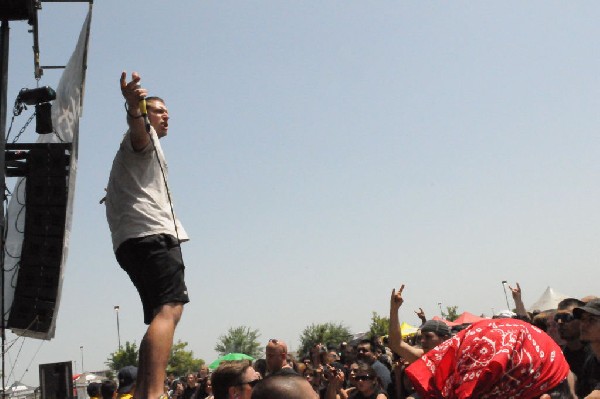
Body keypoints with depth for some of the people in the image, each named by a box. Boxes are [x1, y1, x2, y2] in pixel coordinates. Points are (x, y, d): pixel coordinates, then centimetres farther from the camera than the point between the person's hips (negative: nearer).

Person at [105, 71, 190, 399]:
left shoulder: (145, 148, 36)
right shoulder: (144, 136, 6)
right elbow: (137, 129, -21)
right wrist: (134, 108, -43)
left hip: (132, 241, 11)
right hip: (152, 234, -11)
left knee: (161, 315, 9)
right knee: (169, 310, -25)